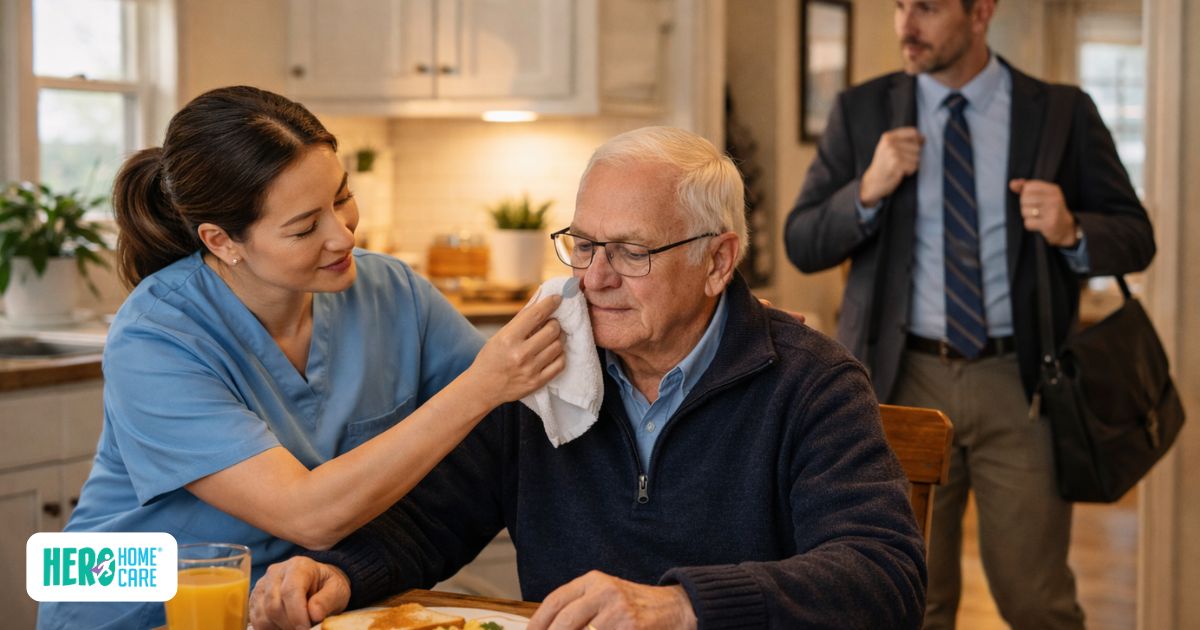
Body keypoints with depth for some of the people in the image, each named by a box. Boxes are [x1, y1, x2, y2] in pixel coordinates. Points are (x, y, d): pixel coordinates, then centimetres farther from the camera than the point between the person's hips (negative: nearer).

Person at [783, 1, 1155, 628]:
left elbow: (1135, 238, 4)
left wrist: (1071, 232, -17)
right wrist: (868, 191, -15)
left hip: (1020, 385, -1)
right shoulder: (861, 111, 3)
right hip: (903, 381, 1)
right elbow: (802, 244, 3)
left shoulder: (1062, 113, 1)